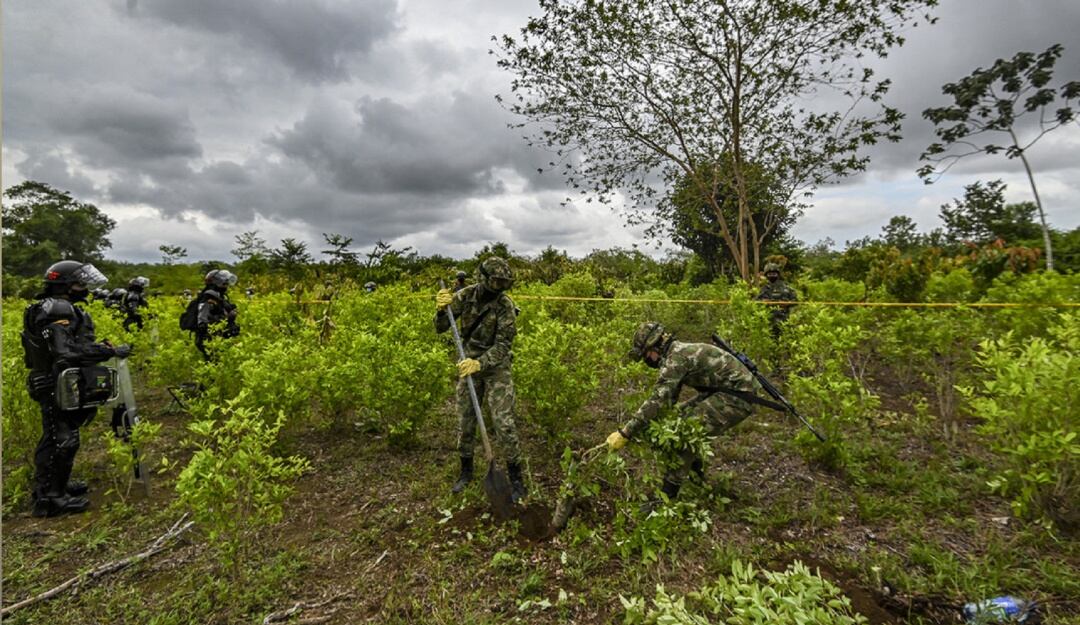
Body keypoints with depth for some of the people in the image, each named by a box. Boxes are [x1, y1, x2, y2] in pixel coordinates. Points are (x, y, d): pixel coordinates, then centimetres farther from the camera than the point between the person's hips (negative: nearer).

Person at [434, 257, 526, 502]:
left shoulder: (505, 305, -16)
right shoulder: (465, 295, -6)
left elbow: (503, 345, -19)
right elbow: (440, 328, -4)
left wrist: (479, 363, -34)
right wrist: (442, 308, -25)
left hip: (496, 368, -3)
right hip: (468, 366, 4)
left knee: (504, 424, -6)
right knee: (465, 422, 11)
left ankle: (516, 479, 11)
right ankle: (466, 471, 32)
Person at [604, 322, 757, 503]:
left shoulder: (676, 357, -21)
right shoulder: (679, 353, 10)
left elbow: (657, 400, -28)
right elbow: (668, 397, 15)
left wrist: (625, 433, -26)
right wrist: (648, 426, 9)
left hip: (739, 395, -10)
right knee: (681, 414, 15)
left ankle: (668, 494, -10)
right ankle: (695, 467, 28)